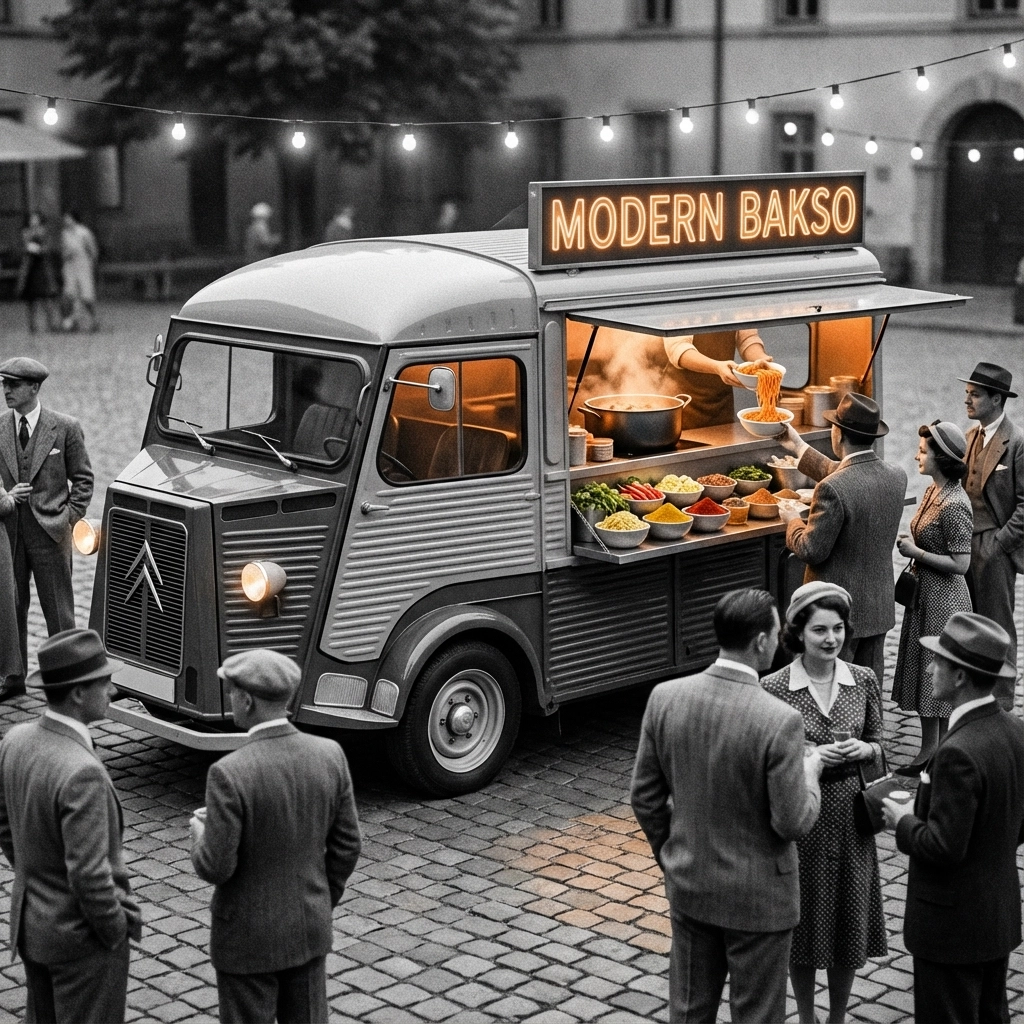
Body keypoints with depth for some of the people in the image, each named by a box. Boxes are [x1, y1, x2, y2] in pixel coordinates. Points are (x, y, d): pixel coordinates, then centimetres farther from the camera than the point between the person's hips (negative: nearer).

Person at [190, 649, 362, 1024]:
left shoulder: (229, 774, -27)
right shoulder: (329, 755, -10)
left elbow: (215, 868, -21)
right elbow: (345, 846, -1)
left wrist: (201, 834, 2)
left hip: (249, 936, -5)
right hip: (308, 927, 5)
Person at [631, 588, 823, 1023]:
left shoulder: (664, 697, -10)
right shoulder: (780, 721, -26)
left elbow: (644, 797, -1)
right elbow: (793, 823, -20)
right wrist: (809, 770, -1)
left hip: (689, 885, 5)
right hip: (757, 895, -5)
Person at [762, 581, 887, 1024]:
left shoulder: (863, 681, -3)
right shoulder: (773, 688, -12)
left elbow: (877, 745, 8)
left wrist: (862, 749, -14)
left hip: (851, 819, 3)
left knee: (849, 923, 14)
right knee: (804, 926, 11)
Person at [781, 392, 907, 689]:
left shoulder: (832, 490, -25)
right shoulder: (896, 477, -1)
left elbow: (812, 550, -19)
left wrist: (794, 523, 1)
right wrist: (798, 448, 22)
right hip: (879, 606, 7)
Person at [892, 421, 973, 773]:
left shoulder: (954, 505, -23)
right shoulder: (933, 491, 6)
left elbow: (960, 563, -22)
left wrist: (916, 552, -18)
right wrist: (909, 541, 3)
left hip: (944, 598, -10)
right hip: (924, 594, 10)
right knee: (923, 670, 16)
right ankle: (928, 752, 27)